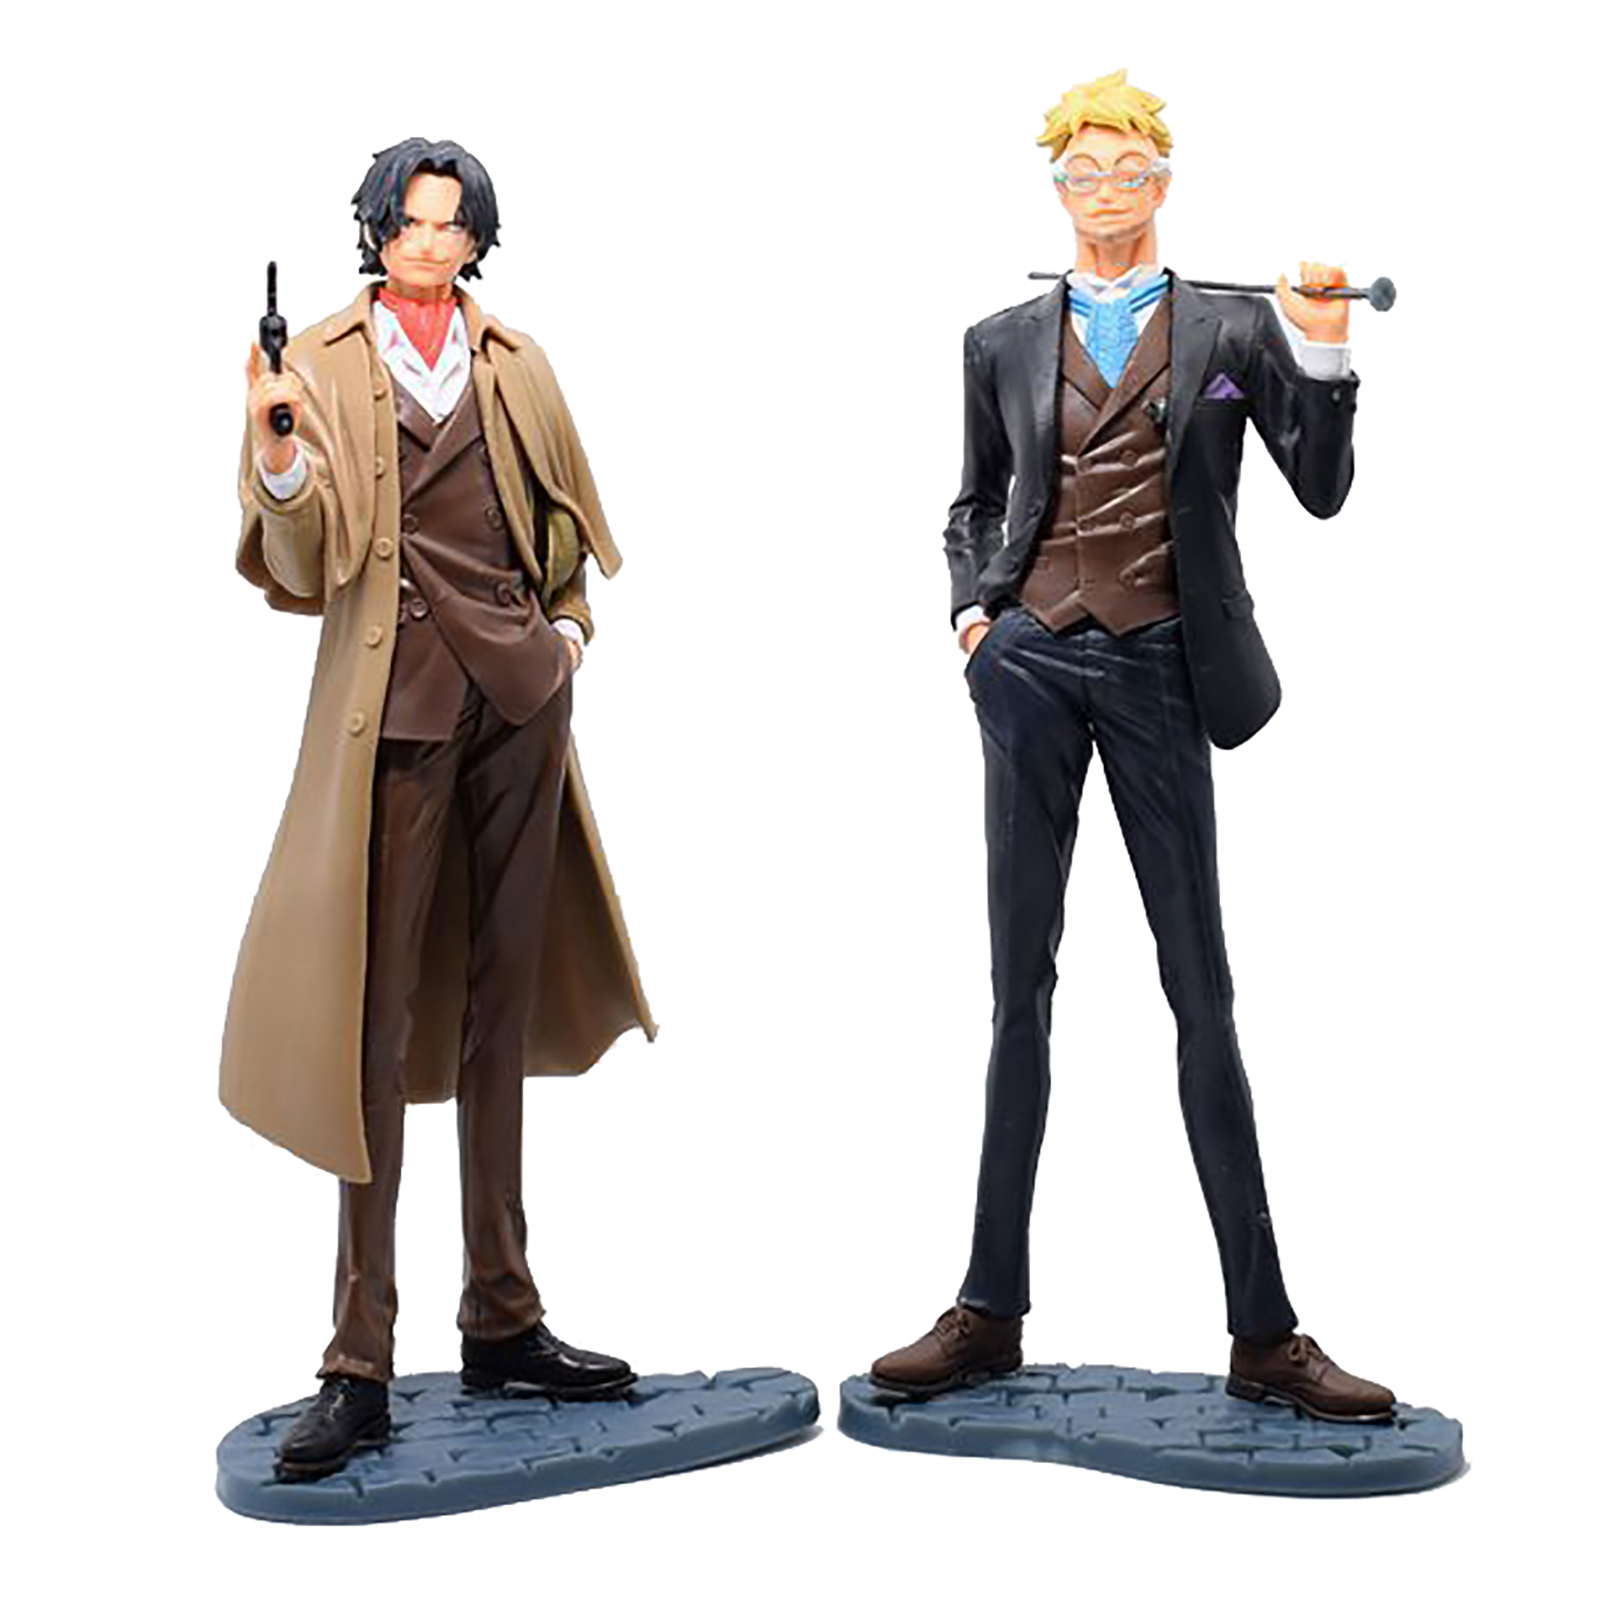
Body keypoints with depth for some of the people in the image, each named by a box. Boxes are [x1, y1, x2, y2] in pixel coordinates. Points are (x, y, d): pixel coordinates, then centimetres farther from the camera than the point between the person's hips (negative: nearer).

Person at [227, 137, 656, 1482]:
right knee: (378, 1016, -5)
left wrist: (570, 620, 11)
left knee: (500, 1004, 9)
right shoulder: (322, 362, 4)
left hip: (519, 692, 4)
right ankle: (362, 1362, 1)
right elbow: (305, 561, -4)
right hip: (392, 701, -4)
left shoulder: (515, 360, 14)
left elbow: (565, 511, 25)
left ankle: (503, 1321, 18)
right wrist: (280, 454, -21)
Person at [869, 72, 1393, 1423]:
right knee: (1021, 982, 5)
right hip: (1032, 665, 2)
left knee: (1202, 992, 0)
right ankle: (990, 1310, 12)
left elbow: (1321, 490, 3)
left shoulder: (1231, 329, 8)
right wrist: (972, 608, 4)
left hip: (1159, 672, -1)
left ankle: (1264, 1334, 8)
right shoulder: (1004, 342, 12)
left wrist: (1323, 354, -11)